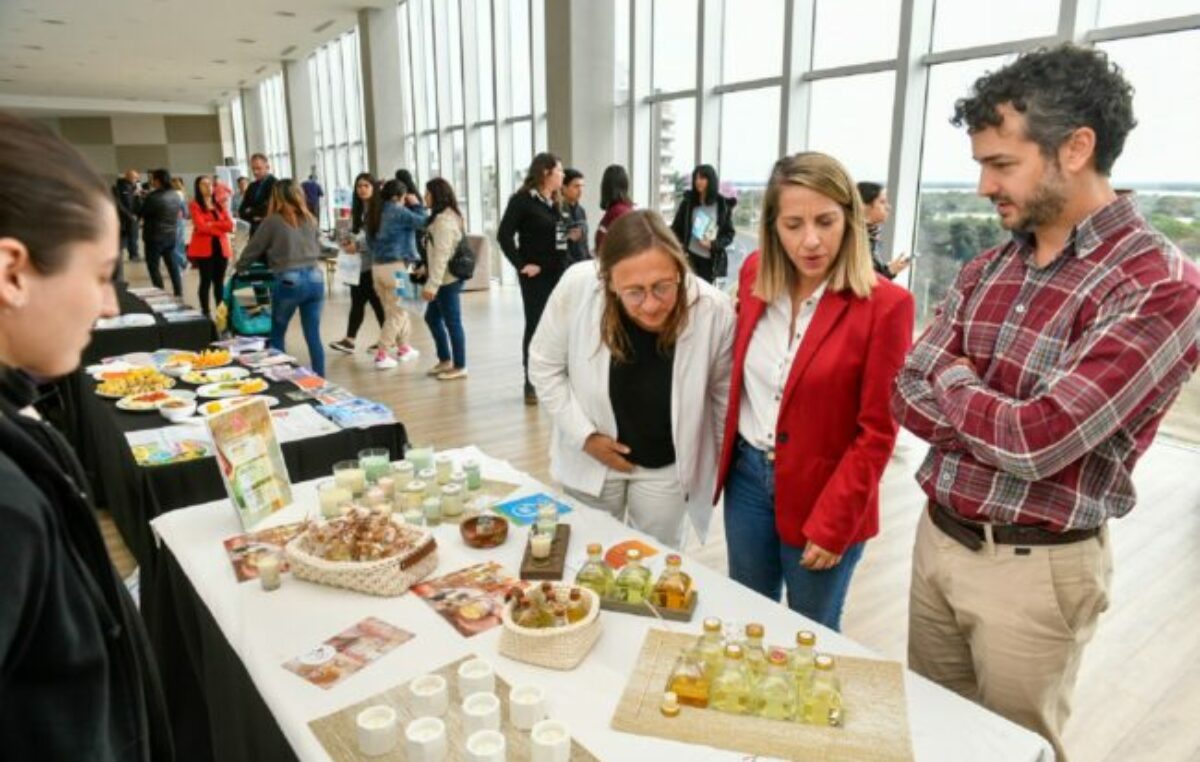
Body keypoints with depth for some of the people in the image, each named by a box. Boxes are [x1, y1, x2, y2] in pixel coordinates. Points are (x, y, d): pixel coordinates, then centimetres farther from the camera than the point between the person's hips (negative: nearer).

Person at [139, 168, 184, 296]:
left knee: (153, 267, 3)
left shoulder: (154, 197, -18)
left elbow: (140, 213, -8)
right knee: (173, 266, 12)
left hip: (155, 236, -7)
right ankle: (179, 293, 16)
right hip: (171, 235, 7)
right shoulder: (175, 195, 3)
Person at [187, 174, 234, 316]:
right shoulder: (195, 205, -1)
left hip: (221, 247, 5)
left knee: (219, 281, 7)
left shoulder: (220, 204, 14)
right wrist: (220, 227, -5)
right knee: (206, 281, -3)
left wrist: (212, 224, -9)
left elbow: (230, 225, 2)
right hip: (204, 248, -5)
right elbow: (201, 226, -13)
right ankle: (205, 313, 2)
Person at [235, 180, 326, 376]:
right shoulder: (310, 220, 12)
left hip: (289, 281, -4)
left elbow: (253, 248, 9)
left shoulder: (273, 221, 0)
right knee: (314, 336, 7)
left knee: (277, 334, 15)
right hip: (315, 278, 4)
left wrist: (239, 268, 25)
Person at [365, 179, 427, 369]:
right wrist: (416, 205, 9)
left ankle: (404, 348, 30)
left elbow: (370, 241, 19)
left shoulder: (376, 213, 12)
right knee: (397, 313, 0)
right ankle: (382, 355, -3)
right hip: (395, 267, -8)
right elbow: (422, 222, -6)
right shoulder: (398, 211, -11)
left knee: (394, 310, 19)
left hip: (377, 267, 8)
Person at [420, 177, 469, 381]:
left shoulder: (443, 219, -17)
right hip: (445, 278, 11)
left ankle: (459, 367, 8)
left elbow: (442, 255, -22)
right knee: (432, 317, 18)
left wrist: (432, 284, -22)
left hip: (448, 279, -11)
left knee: (452, 322, -2)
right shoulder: (445, 216, 15)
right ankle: (445, 360, 28)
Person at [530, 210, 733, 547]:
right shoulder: (576, 288, -26)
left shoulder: (713, 310, -26)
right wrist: (584, 434, -12)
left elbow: (723, 392, -7)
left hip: (666, 466, 0)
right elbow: (545, 366, -9)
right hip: (590, 458, 1)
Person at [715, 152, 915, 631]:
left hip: (824, 497, -4)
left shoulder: (885, 305, -17)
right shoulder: (755, 274, -2)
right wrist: (727, 456, 8)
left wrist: (831, 523, -14)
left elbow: (877, 431, -14)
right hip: (747, 475, 5)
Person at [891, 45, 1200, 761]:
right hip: (937, 539, 6)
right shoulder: (987, 270, 4)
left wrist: (949, 385, -8)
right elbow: (906, 398, -1)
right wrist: (996, 416, -17)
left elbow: (1036, 442, -25)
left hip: (1034, 568, -6)